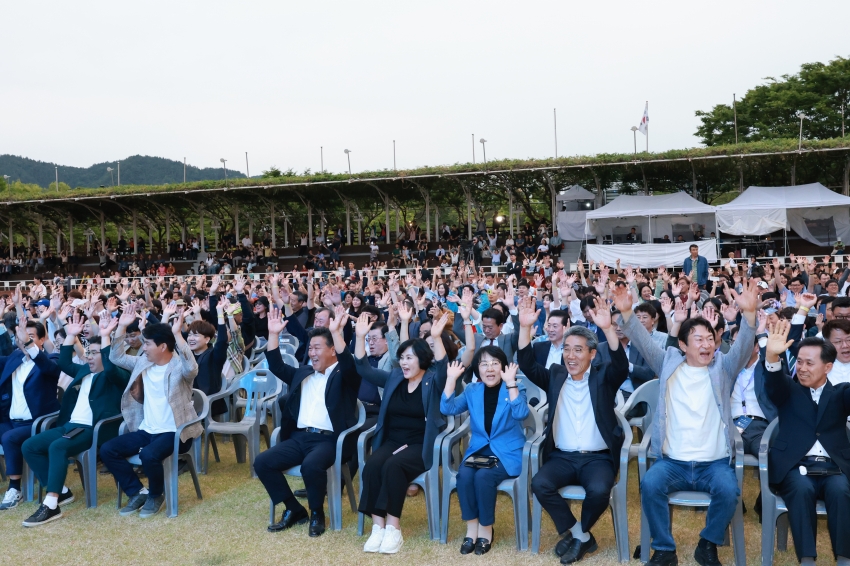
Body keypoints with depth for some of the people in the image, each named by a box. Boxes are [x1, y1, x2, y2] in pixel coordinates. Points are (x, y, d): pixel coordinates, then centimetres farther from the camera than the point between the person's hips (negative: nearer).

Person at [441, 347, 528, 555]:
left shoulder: (515, 389, -3)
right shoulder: (472, 390, 7)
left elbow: (521, 414, -21)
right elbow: (447, 409, -3)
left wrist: (510, 383, -28)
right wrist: (452, 379, -13)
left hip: (507, 453, -3)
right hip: (478, 450, 4)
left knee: (483, 476, -29)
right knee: (464, 475, -26)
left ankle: (486, 529, -10)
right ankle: (471, 527, -11)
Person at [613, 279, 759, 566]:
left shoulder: (723, 367, 5)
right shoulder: (669, 364, 7)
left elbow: (743, 347, -10)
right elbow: (644, 342, -3)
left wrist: (749, 313, -28)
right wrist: (627, 313, -19)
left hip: (714, 463, 0)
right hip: (672, 461, 0)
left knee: (728, 491, -29)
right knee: (650, 484, -28)